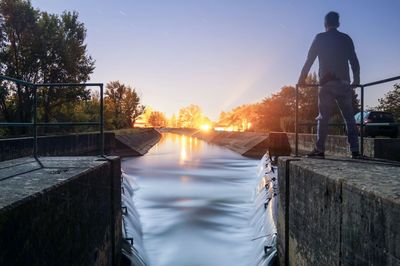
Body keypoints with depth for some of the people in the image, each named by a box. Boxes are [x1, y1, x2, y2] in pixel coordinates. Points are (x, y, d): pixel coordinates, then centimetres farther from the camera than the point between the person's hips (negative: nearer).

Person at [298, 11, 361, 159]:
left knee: (323, 118, 0)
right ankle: (355, 150, 2)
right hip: (344, 84, 2)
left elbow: (309, 60, 2)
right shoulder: (346, 39, 12)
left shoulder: (320, 38, 5)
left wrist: (302, 79, 8)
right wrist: (356, 81, 21)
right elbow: (354, 61, 12)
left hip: (326, 84, -2)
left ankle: (319, 150, -4)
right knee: (349, 118, 5)